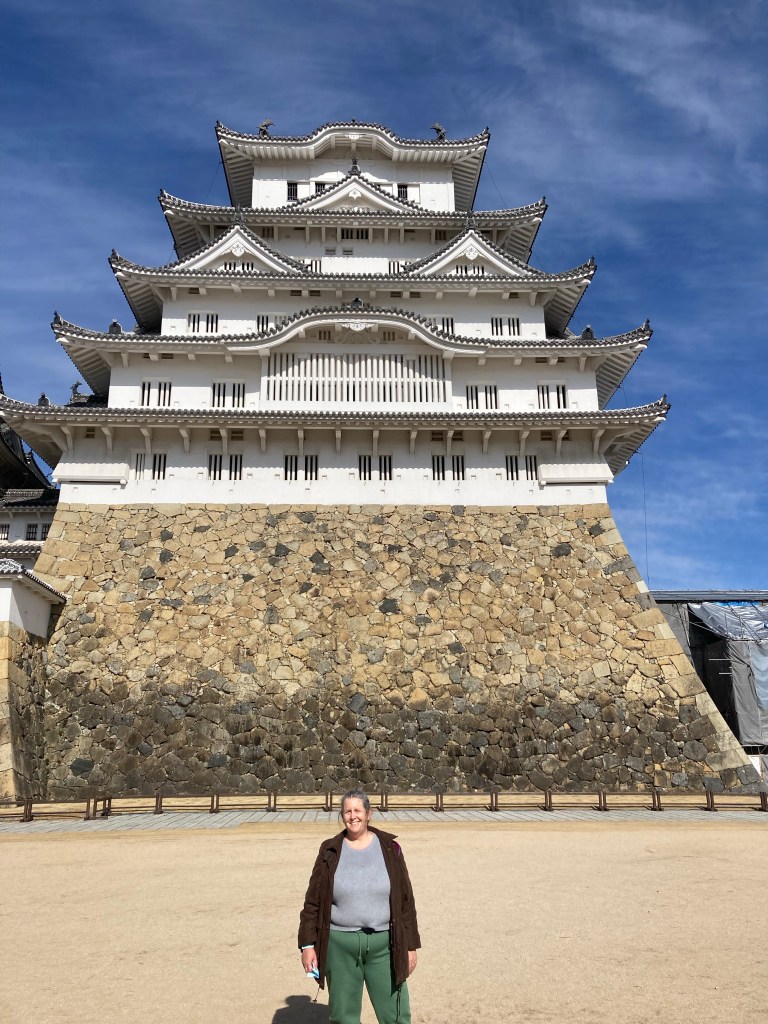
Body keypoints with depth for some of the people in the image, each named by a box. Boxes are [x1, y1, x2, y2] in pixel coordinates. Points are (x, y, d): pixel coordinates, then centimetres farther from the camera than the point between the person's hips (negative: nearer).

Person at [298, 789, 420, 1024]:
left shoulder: (389, 848, 0)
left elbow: (405, 900, 2)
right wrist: (307, 944, -2)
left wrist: (410, 945, 1)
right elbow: (313, 901, 3)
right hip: (340, 945, 1)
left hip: (383, 945, 0)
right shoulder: (330, 851, 0)